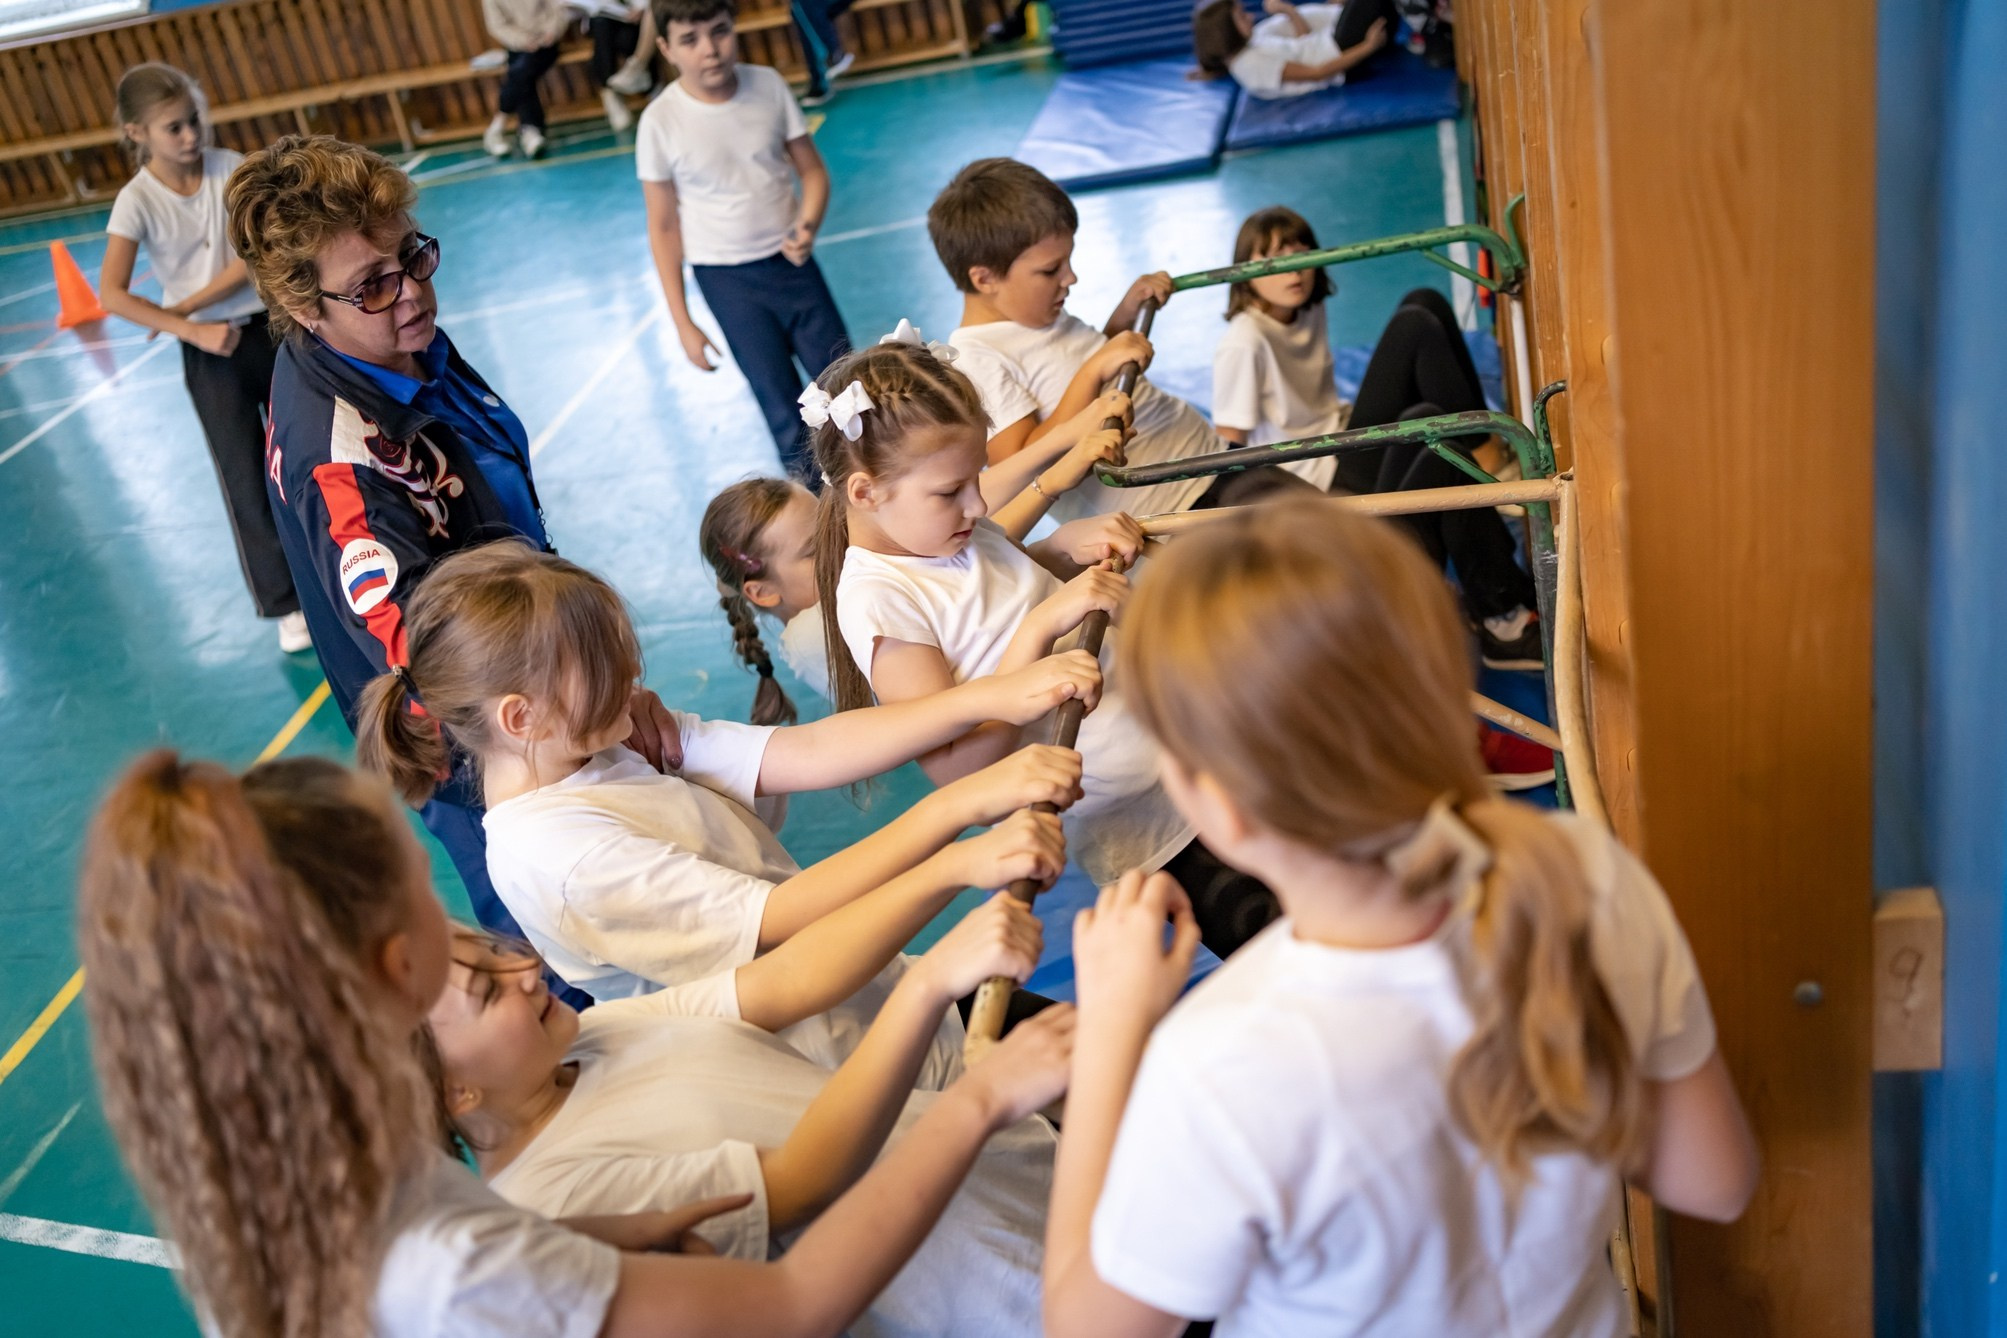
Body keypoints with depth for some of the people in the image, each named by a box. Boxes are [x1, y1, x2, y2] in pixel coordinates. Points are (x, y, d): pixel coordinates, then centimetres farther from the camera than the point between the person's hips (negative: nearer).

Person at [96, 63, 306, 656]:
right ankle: (285, 605, 14)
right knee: (247, 480, 3)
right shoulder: (137, 200, -11)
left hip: (272, 325, 2)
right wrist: (193, 331, -22)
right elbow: (112, 294, -18)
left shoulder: (231, 167, -5)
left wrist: (186, 304, -16)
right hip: (212, 351, -2)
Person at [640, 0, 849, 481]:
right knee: (784, 410, 2)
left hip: (792, 261, 2)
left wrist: (808, 225, -18)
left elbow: (812, 171, 3)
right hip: (727, 279, -2)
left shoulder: (768, 85, -7)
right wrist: (683, 324, -4)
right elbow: (664, 228, -5)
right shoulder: (661, 122, -13)